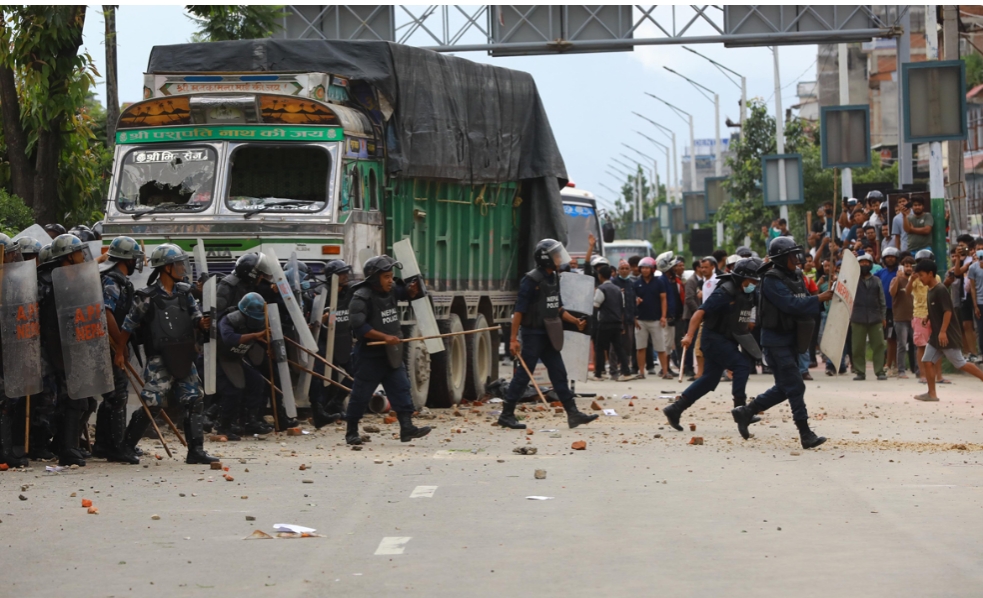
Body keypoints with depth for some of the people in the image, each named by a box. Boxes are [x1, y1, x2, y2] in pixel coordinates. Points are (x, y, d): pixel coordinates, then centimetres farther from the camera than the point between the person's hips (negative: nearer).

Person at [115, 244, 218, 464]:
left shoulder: (184, 292, 9)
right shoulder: (148, 297, -8)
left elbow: (195, 317, 9)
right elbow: (129, 324, -3)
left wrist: (202, 322, -14)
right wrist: (120, 351, -3)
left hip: (183, 359, 6)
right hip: (159, 360, -6)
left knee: (194, 402, 2)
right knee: (151, 404, -7)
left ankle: (196, 451, 6)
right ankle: (126, 445, 7)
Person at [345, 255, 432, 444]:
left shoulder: (391, 290, 5)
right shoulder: (362, 298, -17)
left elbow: (410, 294, 21)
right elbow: (359, 326, -24)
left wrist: (414, 288, -5)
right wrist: (385, 337, -25)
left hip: (391, 354, 7)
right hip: (369, 355, -7)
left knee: (401, 388, -2)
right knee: (360, 395, 3)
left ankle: (407, 428, -5)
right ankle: (352, 432, 15)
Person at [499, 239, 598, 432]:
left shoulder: (554, 278, 12)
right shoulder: (532, 280, -14)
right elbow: (519, 311, -16)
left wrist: (575, 321, 7)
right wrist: (513, 339, -19)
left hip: (548, 336, 8)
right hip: (533, 334, -8)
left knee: (559, 374, 6)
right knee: (523, 375, -3)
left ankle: (573, 414, 6)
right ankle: (506, 415, 5)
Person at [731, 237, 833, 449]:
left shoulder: (797, 277, 13)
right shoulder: (772, 280, -14)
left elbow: (804, 306, 14)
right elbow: (791, 304, -25)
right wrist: (819, 298, -24)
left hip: (791, 340, 9)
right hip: (776, 341, -9)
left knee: (784, 388, 13)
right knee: (795, 387, -9)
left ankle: (745, 412, 25)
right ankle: (806, 435, -7)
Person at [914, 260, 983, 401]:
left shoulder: (941, 290, -16)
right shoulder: (930, 291, 11)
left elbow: (948, 312, -22)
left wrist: (943, 332, -26)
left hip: (948, 336, -9)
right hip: (936, 336, 9)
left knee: (960, 364, -3)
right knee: (927, 361, 2)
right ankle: (931, 393, 4)